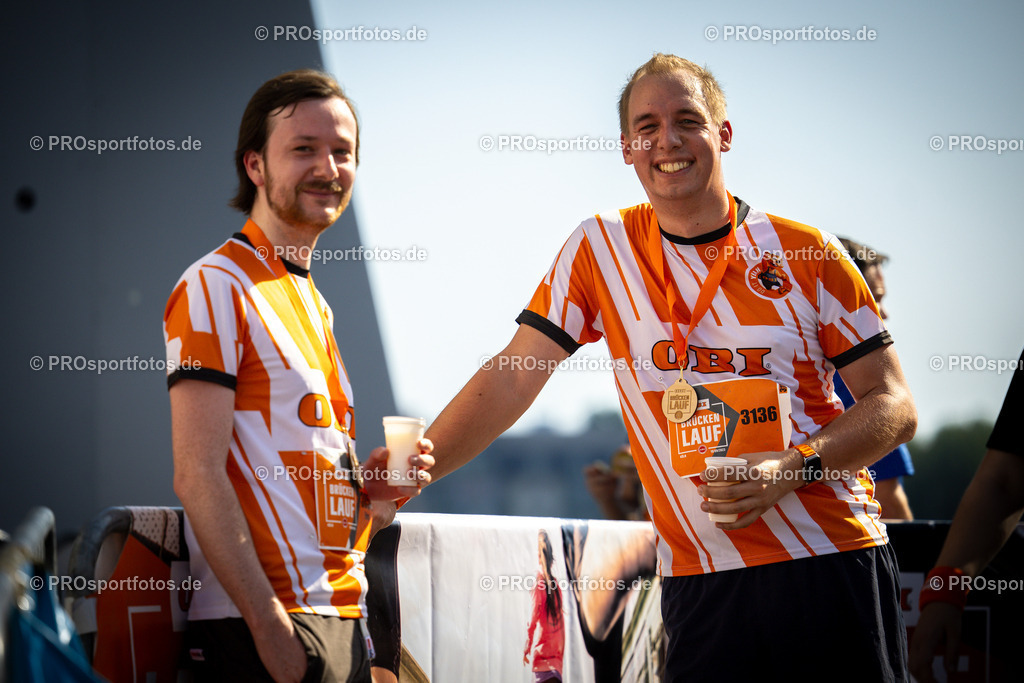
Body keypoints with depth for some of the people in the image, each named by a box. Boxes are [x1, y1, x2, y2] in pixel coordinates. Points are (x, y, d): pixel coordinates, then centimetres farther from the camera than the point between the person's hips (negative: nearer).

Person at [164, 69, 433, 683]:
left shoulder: (313, 304, 19)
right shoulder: (216, 287, -7)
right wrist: (270, 626, -21)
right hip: (262, 630, -8)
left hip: (340, 620, 8)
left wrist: (371, 486, 5)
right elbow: (199, 476, -15)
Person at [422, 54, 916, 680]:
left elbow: (895, 406, 2)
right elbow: (512, 378, 4)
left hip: (836, 560, 0)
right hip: (702, 576, 0)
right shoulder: (601, 248, 5)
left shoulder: (806, 254, 1)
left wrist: (790, 470, -13)